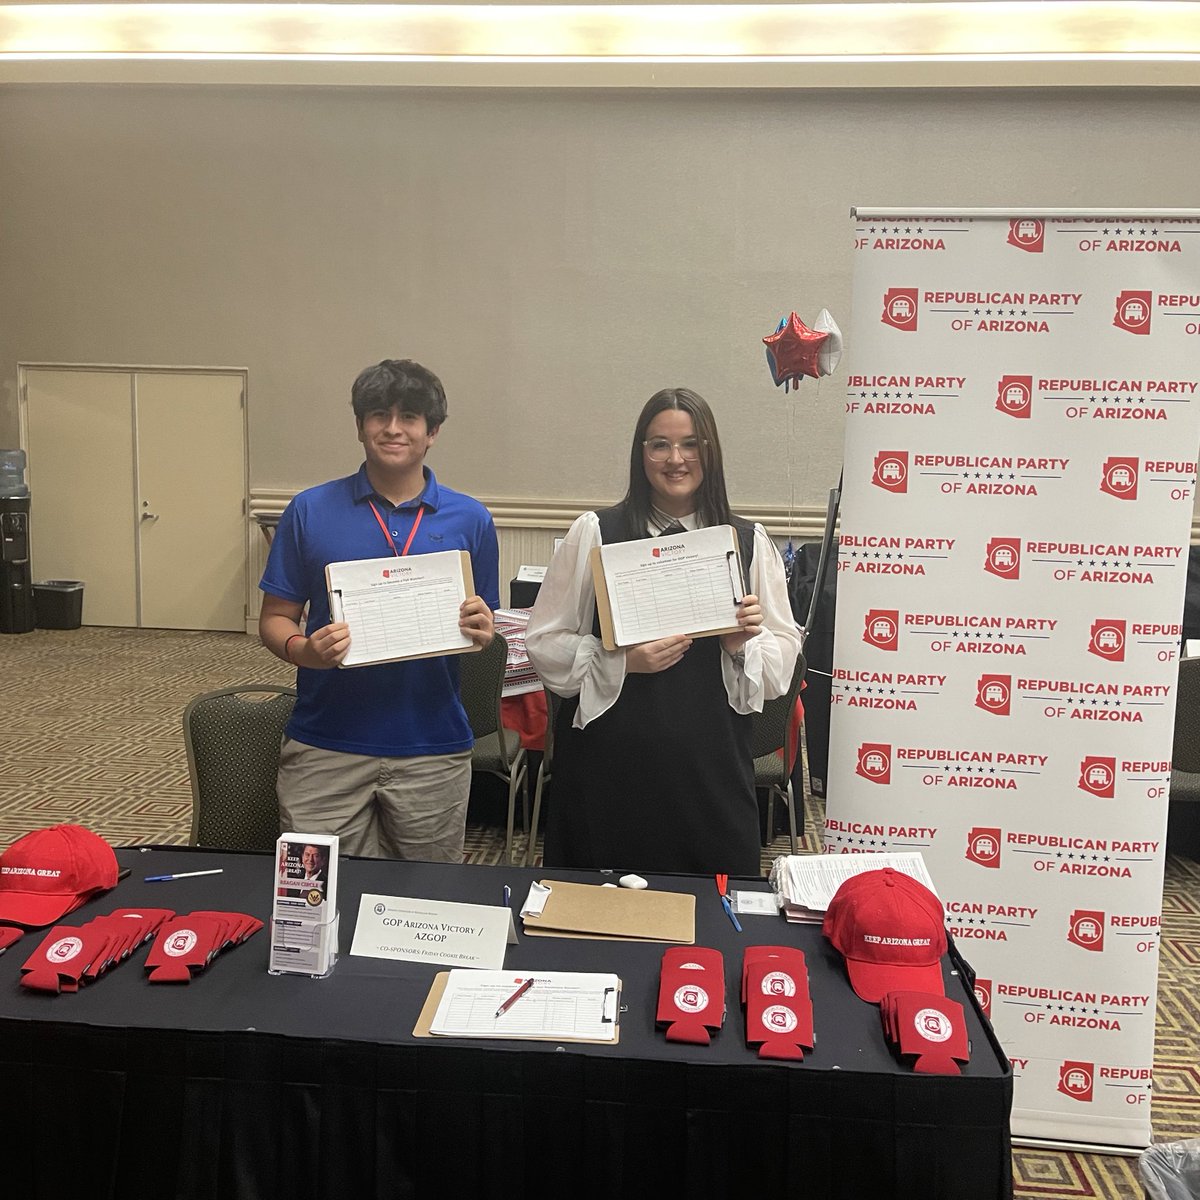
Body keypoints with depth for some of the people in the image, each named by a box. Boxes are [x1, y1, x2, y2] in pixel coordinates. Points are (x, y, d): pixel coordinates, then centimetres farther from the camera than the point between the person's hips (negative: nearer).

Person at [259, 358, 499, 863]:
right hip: (325, 747, -1)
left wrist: (481, 630, -13)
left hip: (433, 750, 1)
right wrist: (304, 648, -18)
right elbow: (274, 619, 3)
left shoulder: (470, 520, 3)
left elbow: (485, 628, 10)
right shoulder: (310, 511, 0)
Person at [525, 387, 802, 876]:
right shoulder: (594, 533, 1)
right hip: (611, 760, -1)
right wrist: (623, 661, -15)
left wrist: (744, 645, -10)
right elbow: (544, 641, -1)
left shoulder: (749, 542, 7)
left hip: (711, 760, 2)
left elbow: (785, 649, 10)